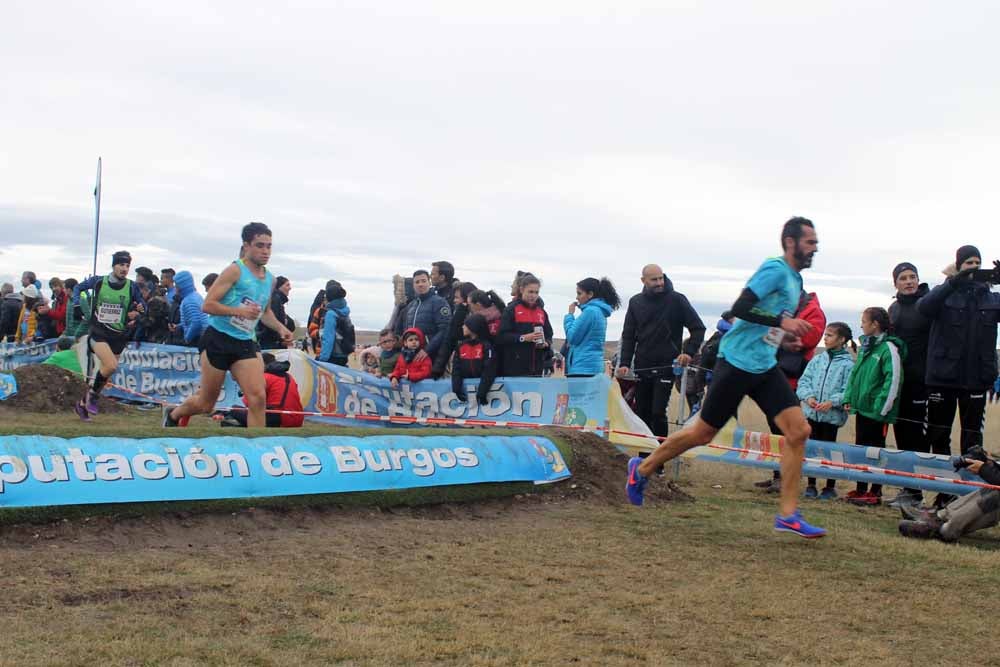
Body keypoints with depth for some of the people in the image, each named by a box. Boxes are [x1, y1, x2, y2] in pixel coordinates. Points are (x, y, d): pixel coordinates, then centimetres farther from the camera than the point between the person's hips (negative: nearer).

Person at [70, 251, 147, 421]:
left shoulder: (131, 287, -1)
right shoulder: (98, 281, -3)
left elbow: (142, 305, 10)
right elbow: (78, 287, 14)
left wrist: (139, 309, -13)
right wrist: (77, 306, 3)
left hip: (118, 335, 3)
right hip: (98, 331, -3)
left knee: (106, 372, 6)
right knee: (111, 366, -25)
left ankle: (83, 403, 26)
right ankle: (92, 394, 0)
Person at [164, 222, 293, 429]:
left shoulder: (270, 279, 12)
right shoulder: (235, 271, -9)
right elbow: (207, 305, -14)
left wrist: (280, 328, 11)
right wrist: (239, 310, -25)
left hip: (246, 343, 5)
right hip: (218, 339, -5)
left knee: (258, 398, -15)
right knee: (206, 404, 8)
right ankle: (173, 415, 39)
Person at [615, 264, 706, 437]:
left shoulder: (676, 300, -3)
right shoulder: (635, 302, 8)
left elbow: (698, 328, 0)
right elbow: (628, 336, 11)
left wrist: (689, 352, -13)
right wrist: (624, 363, 0)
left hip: (666, 366, -4)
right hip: (642, 366, 4)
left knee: (658, 412, -11)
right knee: (642, 413, 6)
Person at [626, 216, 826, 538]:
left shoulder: (795, 279, 15)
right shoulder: (775, 269, -13)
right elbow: (740, 308, -23)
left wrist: (788, 334, 14)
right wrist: (782, 322, -26)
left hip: (764, 366, 8)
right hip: (738, 362, -8)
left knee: (799, 430, -5)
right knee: (702, 432, 1)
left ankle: (788, 515, -1)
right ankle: (642, 469, 22)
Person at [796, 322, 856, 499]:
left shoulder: (848, 364, -7)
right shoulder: (817, 360, 6)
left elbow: (849, 391, -12)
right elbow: (804, 381, 5)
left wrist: (832, 402, -23)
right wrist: (808, 396, -12)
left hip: (833, 415, -4)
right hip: (812, 412, 4)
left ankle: (830, 487, 19)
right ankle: (811, 484, 22)